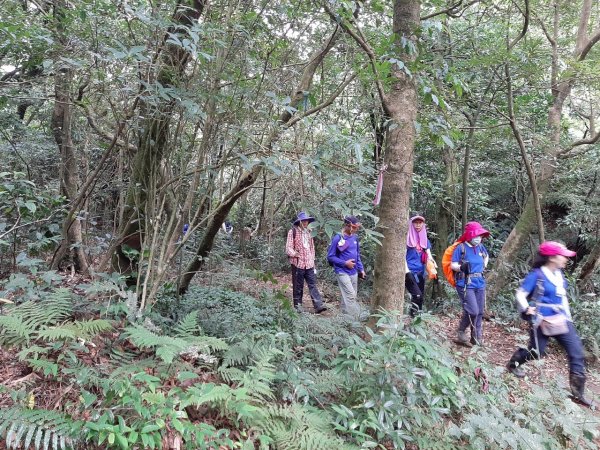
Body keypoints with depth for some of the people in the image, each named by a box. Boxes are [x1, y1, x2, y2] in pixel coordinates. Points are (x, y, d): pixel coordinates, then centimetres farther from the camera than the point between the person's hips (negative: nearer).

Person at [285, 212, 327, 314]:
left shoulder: (308, 232, 17)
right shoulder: (293, 232, -3)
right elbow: (288, 248, -7)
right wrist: (294, 254, -24)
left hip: (309, 264, 5)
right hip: (298, 263, -5)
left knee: (313, 285, -2)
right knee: (298, 286, 3)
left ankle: (318, 305, -7)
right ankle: (297, 306, 14)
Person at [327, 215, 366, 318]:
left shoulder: (355, 237, 6)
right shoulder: (337, 238, -13)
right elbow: (330, 256, -9)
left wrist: (361, 269, 11)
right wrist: (345, 263, -15)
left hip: (354, 272, 7)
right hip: (343, 272, -7)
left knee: (349, 297, 12)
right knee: (350, 296, -11)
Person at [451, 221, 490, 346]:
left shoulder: (480, 247, 6)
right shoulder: (461, 248, -12)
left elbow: (486, 256, 29)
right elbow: (453, 265, -12)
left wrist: (484, 267, 16)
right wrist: (461, 267, -29)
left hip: (480, 284, 7)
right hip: (466, 284, -7)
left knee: (480, 312, 10)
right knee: (473, 311, -15)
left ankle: (477, 339, 23)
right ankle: (461, 331, 11)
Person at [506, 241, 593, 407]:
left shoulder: (559, 274, 6)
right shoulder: (537, 275, -16)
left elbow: (563, 296, 19)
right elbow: (520, 294, -16)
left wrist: (567, 316, 17)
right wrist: (527, 310, -26)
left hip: (561, 320, 7)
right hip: (543, 321, -7)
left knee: (577, 353, 1)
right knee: (535, 352, 6)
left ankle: (578, 392, 11)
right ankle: (513, 364, 36)